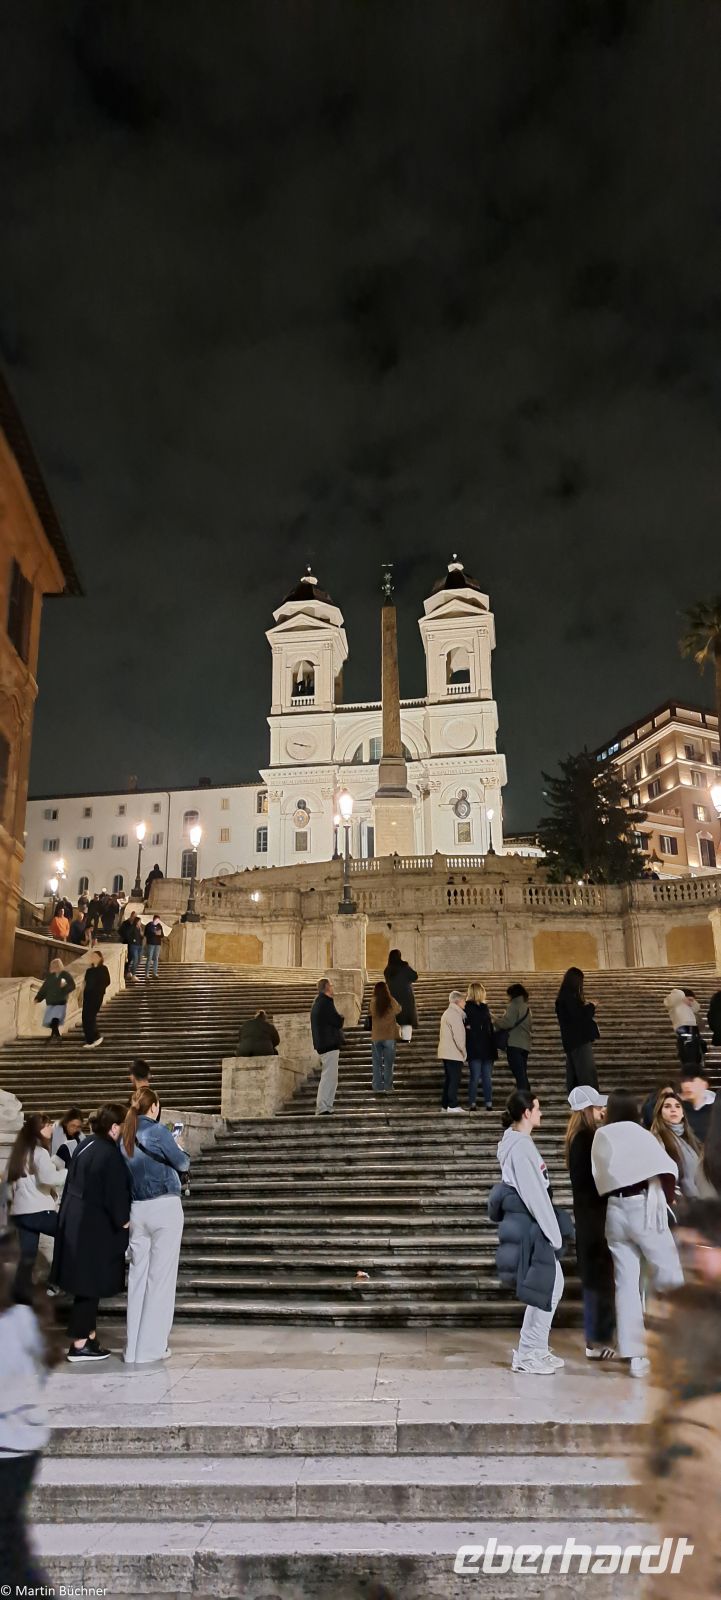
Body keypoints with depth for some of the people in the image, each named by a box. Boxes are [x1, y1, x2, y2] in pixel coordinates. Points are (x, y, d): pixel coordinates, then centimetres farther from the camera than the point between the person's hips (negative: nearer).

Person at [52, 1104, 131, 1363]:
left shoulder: (86, 1145, 6)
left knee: (87, 1283, 17)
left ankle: (89, 1336, 25)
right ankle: (79, 1345, 9)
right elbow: (115, 1193, -19)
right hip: (94, 1226, -9)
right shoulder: (109, 1154, -21)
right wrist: (123, 1220, -5)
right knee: (90, 1284, 2)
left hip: (76, 1221, 9)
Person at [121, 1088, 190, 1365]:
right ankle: (150, 1347, 5)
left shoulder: (125, 1137, 7)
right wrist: (179, 1148, 18)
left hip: (137, 1210, 6)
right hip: (164, 1207, -6)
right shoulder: (157, 1130, -11)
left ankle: (133, 1348, 14)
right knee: (160, 1276, 1)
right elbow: (182, 1164, -3)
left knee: (137, 1275, 10)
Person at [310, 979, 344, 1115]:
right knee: (329, 1077, -9)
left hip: (322, 1045, 10)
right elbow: (338, 1022, -16)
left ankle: (323, 1108, 17)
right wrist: (341, 1017, 4)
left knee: (329, 1078, 15)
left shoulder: (317, 1002, 17)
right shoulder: (326, 1002, -15)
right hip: (330, 1045, -10)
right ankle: (323, 1109, -11)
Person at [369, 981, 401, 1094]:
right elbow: (398, 1010, 9)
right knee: (388, 1064, 7)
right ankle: (387, 1087, 6)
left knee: (377, 1064, 9)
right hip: (389, 1037, 0)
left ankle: (377, 1087, 7)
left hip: (376, 1037, 1)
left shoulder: (373, 1002, -9)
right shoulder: (391, 1001, -9)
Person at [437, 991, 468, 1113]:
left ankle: (445, 1104, 12)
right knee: (455, 1079, -7)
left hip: (446, 1052, 9)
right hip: (454, 1053, -9)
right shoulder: (455, 1014, -12)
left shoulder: (447, 1013, 18)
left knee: (448, 1079, 11)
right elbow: (458, 1035, -17)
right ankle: (453, 1105, -9)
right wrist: (464, 1051, -8)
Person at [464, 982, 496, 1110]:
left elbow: (490, 1028, 15)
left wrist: (494, 1047, 11)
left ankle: (489, 1104, 9)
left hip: (487, 1048, 6)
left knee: (487, 1078, 6)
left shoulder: (484, 1007, 16)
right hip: (474, 1049, -6)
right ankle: (472, 1104, 2)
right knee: (475, 1077, -4)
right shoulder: (468, 1007, -5)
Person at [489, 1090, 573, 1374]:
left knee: (553, 1284, 15)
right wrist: (554, 1233, -15)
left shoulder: (516, 1141, 11)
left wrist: (554, 1228, 16)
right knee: (544, 1287, -1)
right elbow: (534, 1193, -21)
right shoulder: (520, 1146, -21)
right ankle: (526, 1355, 10)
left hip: (527, 1222, 10)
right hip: (528, 1224, -10)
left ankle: (537, 1349, 24)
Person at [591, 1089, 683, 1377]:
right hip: (644, 1207, -4)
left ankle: (634, 1355, 6)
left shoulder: (600, 1137, 11)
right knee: (669, 1277, 9)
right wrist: (666, 1200, 5)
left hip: (615, 1210, 4)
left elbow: (600, 1179, 8)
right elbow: (668, 1170, -9)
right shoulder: (641, 1134, 0)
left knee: (626, 1283, 6)